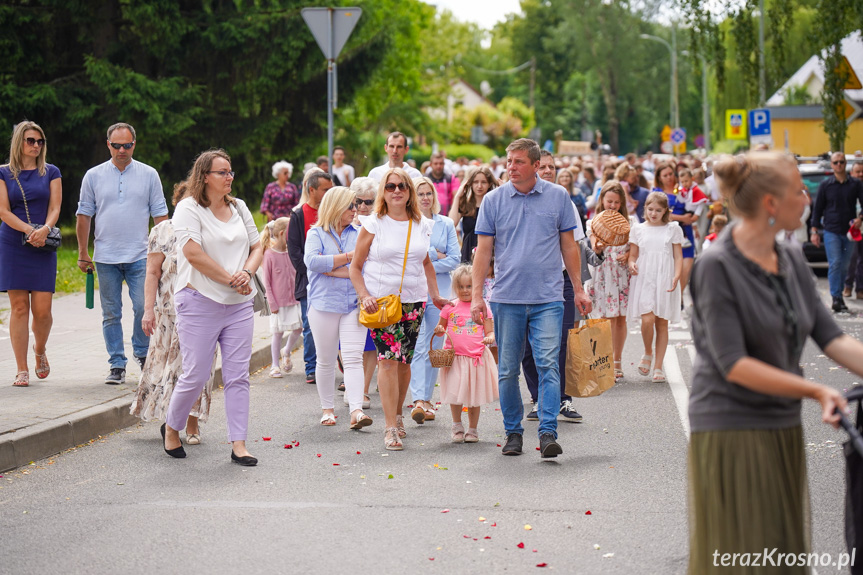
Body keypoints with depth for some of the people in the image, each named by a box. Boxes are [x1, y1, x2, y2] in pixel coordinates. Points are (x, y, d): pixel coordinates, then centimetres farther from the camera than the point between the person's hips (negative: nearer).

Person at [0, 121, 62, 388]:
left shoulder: (51, 173, 10)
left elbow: (55, 208, 3)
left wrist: (45, 229, -17)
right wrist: (29, 230, -16)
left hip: (43, 247, 1)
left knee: (42, 309, -5)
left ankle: (40, 350, 27)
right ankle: (22, 370, 3)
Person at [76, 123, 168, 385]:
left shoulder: (149, 175, 5)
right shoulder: (94, 176, 6)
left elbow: (160, 215, 7)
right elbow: (84, 216, 8)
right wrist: (83, 254, 6)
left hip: (140, 256, -1)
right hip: (106, 258, 1)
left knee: (143, 308, -8)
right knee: (111, 314, 3)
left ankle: (142, 353, 15)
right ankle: (117, 365, 10)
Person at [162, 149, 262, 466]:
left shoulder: (238, 207, 14)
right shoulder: (188, 209, -6)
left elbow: (256, 246, 15)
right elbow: (194, 253, -16)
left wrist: (247, 273, -6)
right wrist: (231, 280, -13)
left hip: (239, 304, 5)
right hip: (200, 302, -5)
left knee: (238, 376, 2)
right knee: (196, 376, -2)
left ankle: (238, 445, 4)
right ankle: (172, 427, 23)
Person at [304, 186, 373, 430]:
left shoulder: (358, 233, 12)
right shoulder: (316, 233, 5)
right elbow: (312, 261, -13)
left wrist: (332, 269, -10)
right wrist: (347, 257, -11)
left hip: (353, 304, 1)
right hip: (324, 304, -1)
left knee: (353, 358, -10)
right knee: (326, 361, 8)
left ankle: (356, 411, -18)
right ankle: (327, 409, 21)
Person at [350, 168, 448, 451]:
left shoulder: (422, 226, 10)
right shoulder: (373, 225, 0)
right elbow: (355, 266, 2)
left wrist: (435, 295, 18)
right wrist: (364, 296, -11)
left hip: (414, 300, 4)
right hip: (381, 300, -4)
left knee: (404, 361, 6)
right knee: (388, 358, -13)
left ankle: (397, 414, 28)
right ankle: (391, 428, -12)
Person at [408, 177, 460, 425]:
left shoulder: (446, 224, 11)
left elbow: (454, 259, 3)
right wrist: (436, 255, -8)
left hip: (438, 292, 3)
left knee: (435, 348, 3)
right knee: (418, 346, -11)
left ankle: (426, 398, 12)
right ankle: (419, 400, -18)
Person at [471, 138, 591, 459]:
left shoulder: (557, 197, 5)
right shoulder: (493, 201, 4)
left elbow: (569, 245, 11)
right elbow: (484, 251, 5)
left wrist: (578, 289, 9)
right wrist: (476, 296, -1)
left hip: (548, 299, -1)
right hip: (506, 298, 1)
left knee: (548, 365, -10)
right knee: (508, 370, 6)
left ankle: (548, 433, -10)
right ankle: (513, 432, 18)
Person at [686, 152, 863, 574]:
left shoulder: (791, 261, 8)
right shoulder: (717, 266, -14)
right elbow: (733, 364, -19)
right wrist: (814, 390, -23)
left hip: (783, 429, 7)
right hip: (731, 432, -7)